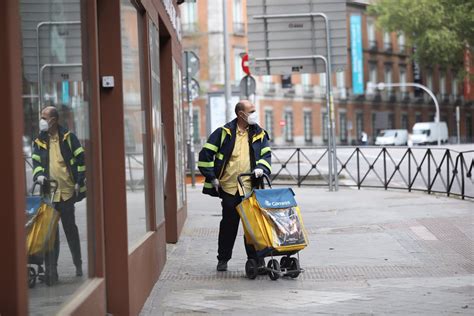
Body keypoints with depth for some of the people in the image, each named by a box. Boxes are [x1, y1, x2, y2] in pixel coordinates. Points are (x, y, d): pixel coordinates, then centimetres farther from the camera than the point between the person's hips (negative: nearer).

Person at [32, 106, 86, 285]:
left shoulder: (68, 138, 0)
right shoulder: (39, 141, 9)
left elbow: (80, 158, 0)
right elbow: (36, 161, 10)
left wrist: (79, 182, -6)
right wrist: (39, 175, -12)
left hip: (67, 191, -2)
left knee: (71, 230, 9)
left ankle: (78, 264, 25)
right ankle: (51, 270, -1)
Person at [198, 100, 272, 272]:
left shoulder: (259, 134, 8)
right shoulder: (224, 132, 0)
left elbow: (266, 154, 12)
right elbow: (205, 154, 1)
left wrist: (261, 167, -10)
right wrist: (212, 177, -3)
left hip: (250, 188, 2)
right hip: (228, 187, -2)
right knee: (228, 225, 5)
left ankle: (255, 258, 9)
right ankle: (223, 259, 18)